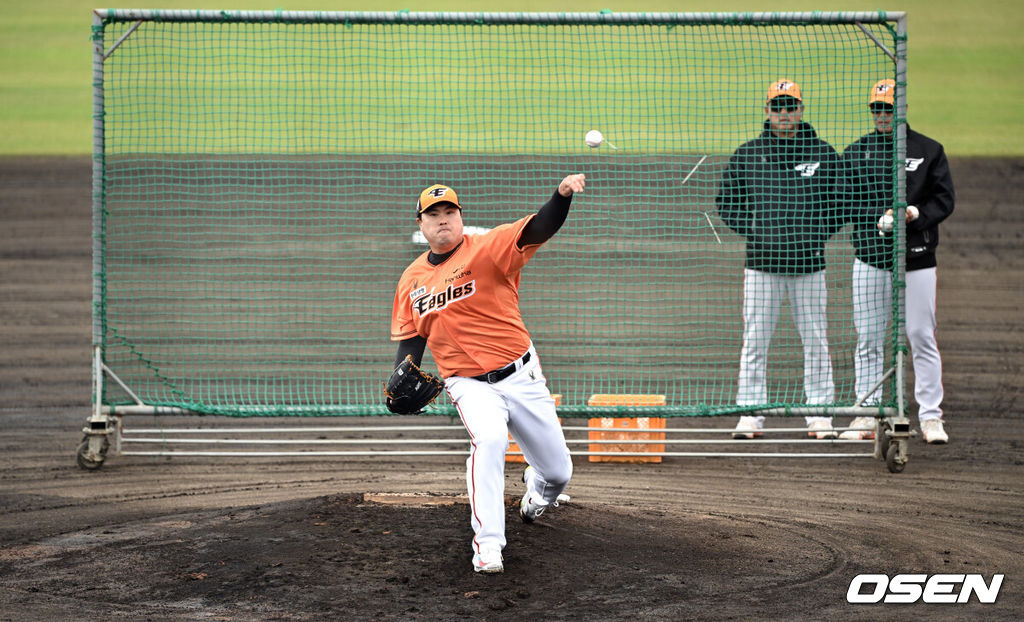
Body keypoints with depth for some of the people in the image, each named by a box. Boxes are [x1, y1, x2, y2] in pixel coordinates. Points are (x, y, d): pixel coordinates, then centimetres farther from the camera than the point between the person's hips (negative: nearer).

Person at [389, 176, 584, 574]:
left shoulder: (487, 249, -9)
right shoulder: (412, 280, 6)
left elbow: (539, 229, -25)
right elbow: (410, 338, 15)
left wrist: (562, 196, -45)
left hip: (521, 376, -1)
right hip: (469, 386, 1)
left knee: (558, 472, 6)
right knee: (489, 439, -32)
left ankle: (538, 493, 46)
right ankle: (487, 543, -27)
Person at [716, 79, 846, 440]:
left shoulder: (823, 154, 6)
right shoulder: (747, 154, 6)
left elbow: (841, 204, 11)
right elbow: (726, 202, 11)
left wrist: (818, 235, -2)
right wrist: (752, 230, -2)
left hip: (809, 262, 0)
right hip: (762, 261, 0)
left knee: (816, 341, 3)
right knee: (755, 340, 1)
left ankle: (820, 415, 10)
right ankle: (750, 413, 7)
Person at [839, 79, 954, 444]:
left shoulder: (929, 151, 4)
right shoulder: (855, 153, 9)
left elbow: (944, 200, 3)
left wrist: (916, 214, -17)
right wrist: (878, 221, -14)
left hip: (916, 259, -2)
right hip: (870, 256, 2)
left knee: (921, 338, -1)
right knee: (868, 340, 4)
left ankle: (930, 417, 6)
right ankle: (867, 416, 12)